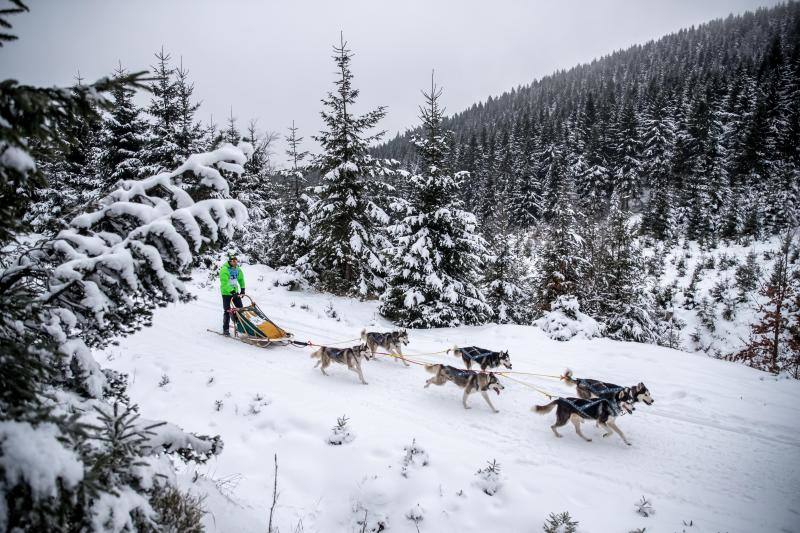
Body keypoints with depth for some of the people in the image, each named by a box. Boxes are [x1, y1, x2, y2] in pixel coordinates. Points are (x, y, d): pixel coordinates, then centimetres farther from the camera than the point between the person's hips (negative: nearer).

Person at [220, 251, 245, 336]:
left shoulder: (237, 269, 2)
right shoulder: (224, 269, -19)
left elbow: (241, 279, 14)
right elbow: (224, 283, -25)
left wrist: (242, 289, 4)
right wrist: (232, 291, -31)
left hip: (235, 292, 7)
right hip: (226, 293, -6)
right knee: (227, 311, -4)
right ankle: (226, 329, 4)